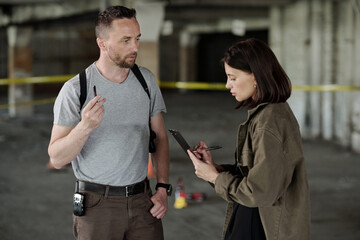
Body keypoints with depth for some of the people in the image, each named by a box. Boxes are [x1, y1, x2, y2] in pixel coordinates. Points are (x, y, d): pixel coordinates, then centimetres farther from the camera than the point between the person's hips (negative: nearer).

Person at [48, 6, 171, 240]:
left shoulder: (146, 80, 4)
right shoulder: (75, 90, -10)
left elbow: (160, 137, 11)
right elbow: (57, 158, -12)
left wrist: (163, 188, 1)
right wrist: (85, 126, -28)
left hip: (141, 200, 4)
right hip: (97, 203, -3)